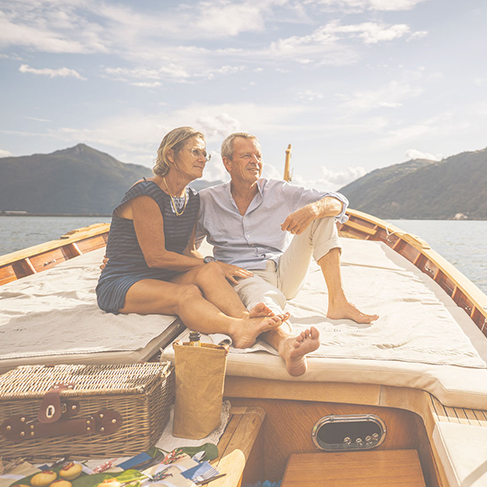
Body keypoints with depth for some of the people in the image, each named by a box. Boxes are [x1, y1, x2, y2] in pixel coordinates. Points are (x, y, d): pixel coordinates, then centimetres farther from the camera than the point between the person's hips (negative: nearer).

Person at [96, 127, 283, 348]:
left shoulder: (192, 199, 12)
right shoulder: (146, 194, -14)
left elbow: (187, 251, 11)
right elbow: (155, 257, -18)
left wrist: (212, 268, -10)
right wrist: (210, 263, -17)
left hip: (165, 280, 6)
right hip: (121, 284, -6)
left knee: (208, 272, -26)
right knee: (187, 293, -37)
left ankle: (245, 319, -54)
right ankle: (237, 328, -64)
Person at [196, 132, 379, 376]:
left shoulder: (279, 191, 6)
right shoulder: (207, 200, 4)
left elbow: (338, 203, -1)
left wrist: (312, 209, -26)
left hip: (284, 274, 4)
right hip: (245, 276, -3)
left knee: (322, 213, -10)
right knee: (266, 298, -40)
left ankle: (337, 302, -20)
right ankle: (285, 343, -76)